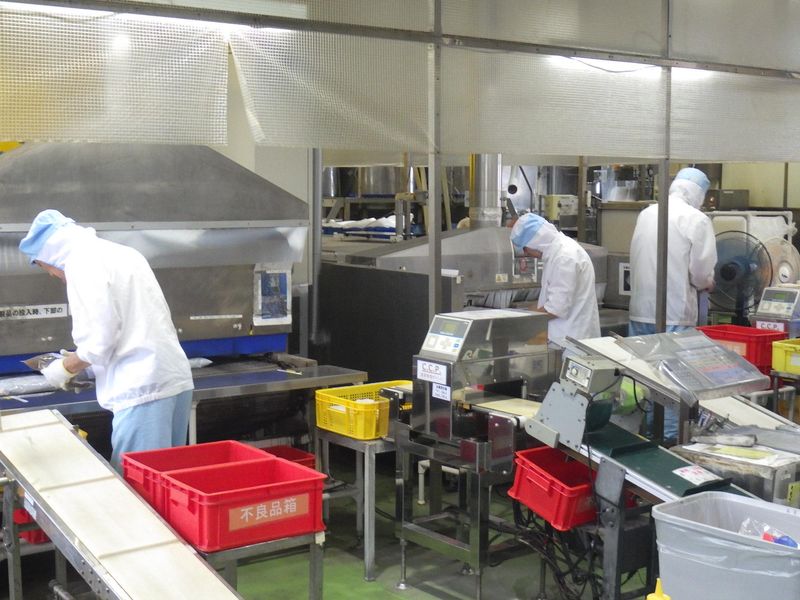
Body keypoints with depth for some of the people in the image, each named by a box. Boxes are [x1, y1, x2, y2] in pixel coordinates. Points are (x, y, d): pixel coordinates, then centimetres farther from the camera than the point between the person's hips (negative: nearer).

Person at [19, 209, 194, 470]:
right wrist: (82, 361, 24)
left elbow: (99, 340, -14)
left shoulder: (82, 263, -8)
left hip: (143, 389, -9)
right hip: (176, 380, 9)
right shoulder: (122, 253, 18)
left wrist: (66, 367, 4)